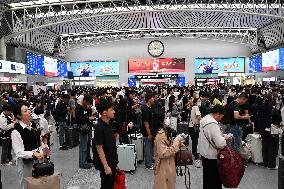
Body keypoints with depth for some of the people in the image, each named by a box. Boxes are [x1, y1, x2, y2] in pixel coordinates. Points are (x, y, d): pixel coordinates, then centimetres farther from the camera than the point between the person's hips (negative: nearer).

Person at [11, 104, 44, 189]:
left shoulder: (33, 126, 1)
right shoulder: (16, 132, -20)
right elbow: (19, 152, -22)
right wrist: (34, 154, -34)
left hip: (37, 160, 7)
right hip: (25, 163, -6)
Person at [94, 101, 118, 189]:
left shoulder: (109, 124, 4)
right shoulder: (99, 127, -22)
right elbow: (99, 148, -21)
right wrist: (106, 166, -21)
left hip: (112, 161, 8)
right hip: (106, 163, -8)